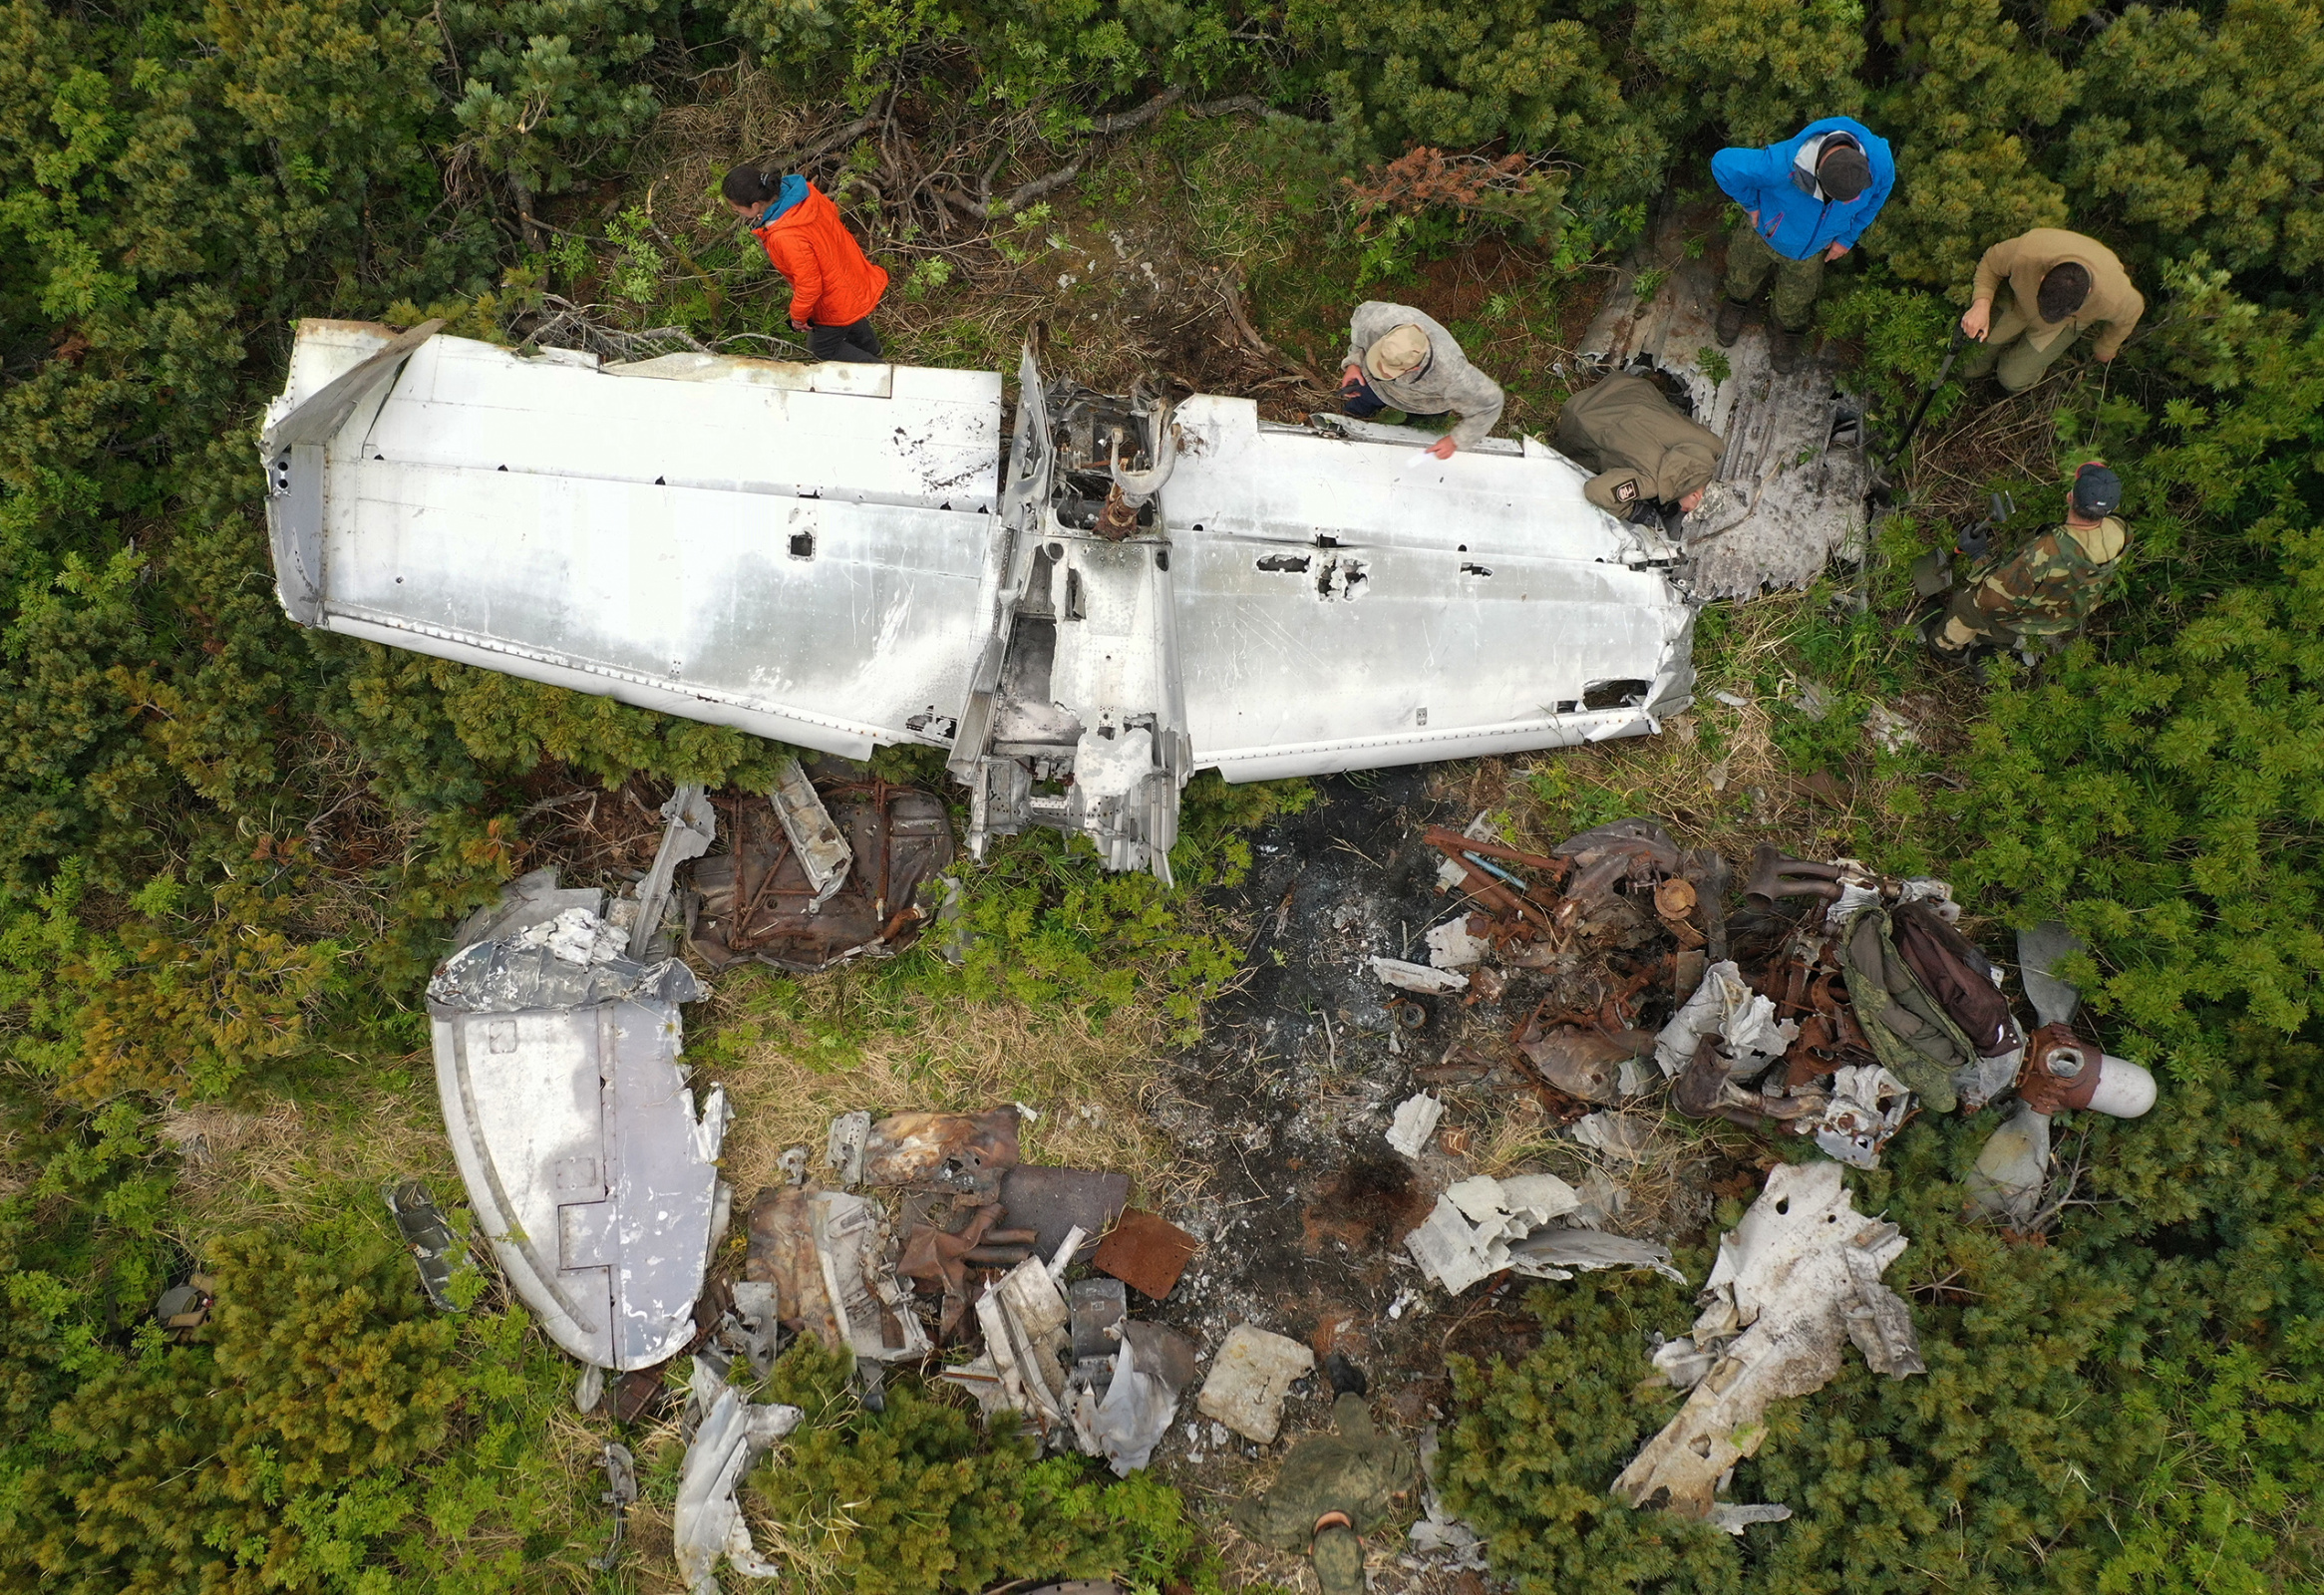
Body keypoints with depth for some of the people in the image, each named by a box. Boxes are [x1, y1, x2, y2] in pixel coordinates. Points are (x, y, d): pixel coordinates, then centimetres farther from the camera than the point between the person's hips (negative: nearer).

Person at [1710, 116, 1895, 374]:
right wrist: (1751, 203, -18)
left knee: (1796, 299, 27)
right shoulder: (1783, 165, -50)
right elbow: (1723, 163, -34)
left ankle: (1785, 329, 61)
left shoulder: (1879, 163, -36)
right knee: (1744, 278, 29)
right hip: (1766, 234, -2)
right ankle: (1737, 303, 66)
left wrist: (1848, 237, 0)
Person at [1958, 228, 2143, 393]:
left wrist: (2105, 348, 7)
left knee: (2014, 379, -5)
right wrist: (1981, 305, -39)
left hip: (2069, 325, 0)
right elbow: (1990, 262, -20)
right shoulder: (2026, 253, -45)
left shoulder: (2111, 298, -41)